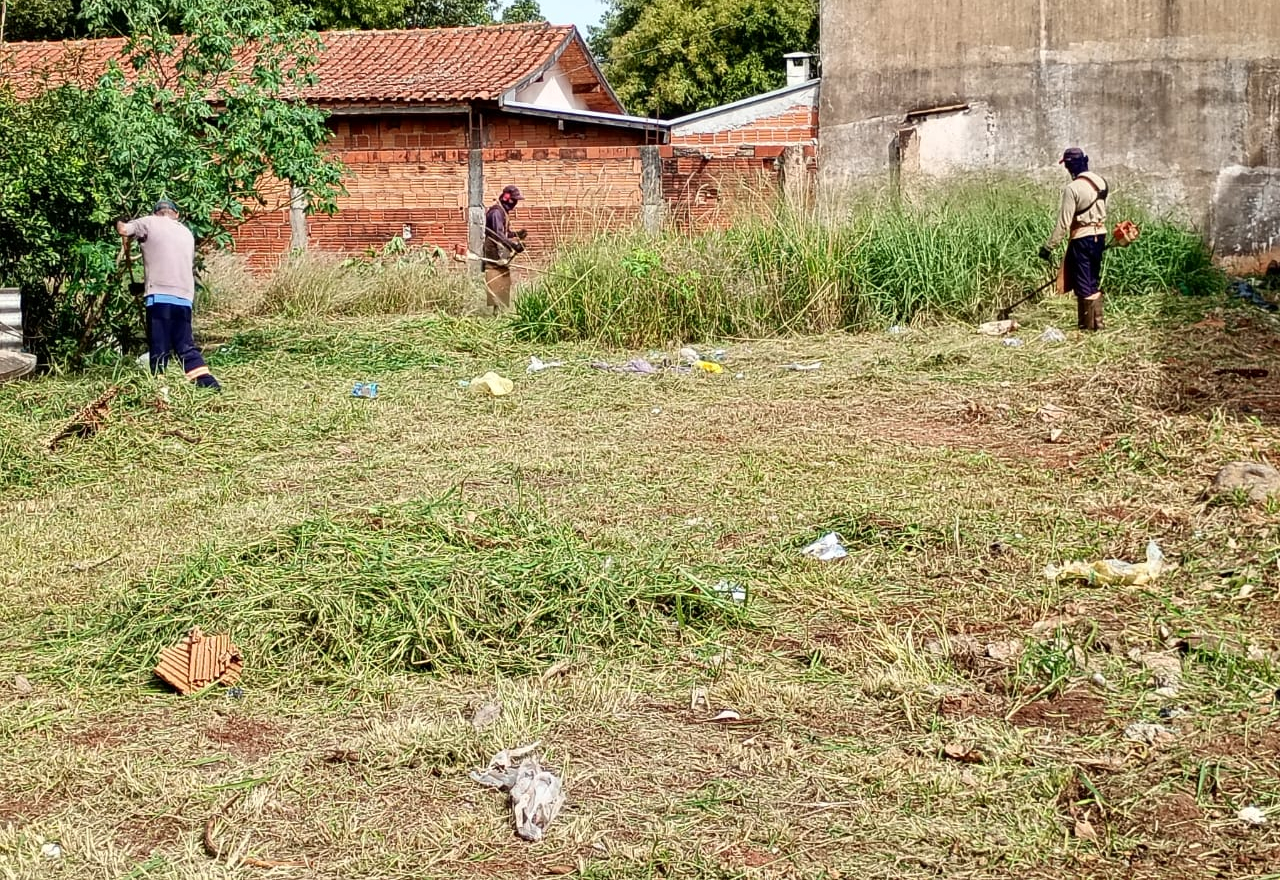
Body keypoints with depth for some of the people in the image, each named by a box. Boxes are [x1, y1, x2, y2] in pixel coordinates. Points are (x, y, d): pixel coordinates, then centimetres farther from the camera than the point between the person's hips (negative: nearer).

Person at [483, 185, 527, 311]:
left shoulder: (503, 212, 16)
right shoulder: (497, 212, -16)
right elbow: (498, 234, -25)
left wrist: (516, 235, 7)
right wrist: (513, 245, -30)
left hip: (501, 255, 10)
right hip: (495, 255, -10)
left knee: (505, 285, 12)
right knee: (498, 286, -12)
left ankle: (502, 309, 17)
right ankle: (498, 309, -12)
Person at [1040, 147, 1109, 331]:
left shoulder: (1073, 188, -17)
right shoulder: (1100, 182, 5)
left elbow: (1063, 222, -18)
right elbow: (1103, 212, 14)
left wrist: (1049, 246, -14)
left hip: (1082, 239, -7)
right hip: (1099, 235, 7)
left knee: (1083, 284, 2)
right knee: (1093, 282, 16)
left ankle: (1088, 325, 6)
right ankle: (1096, 321, 20)